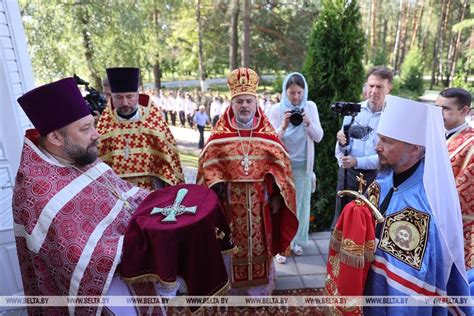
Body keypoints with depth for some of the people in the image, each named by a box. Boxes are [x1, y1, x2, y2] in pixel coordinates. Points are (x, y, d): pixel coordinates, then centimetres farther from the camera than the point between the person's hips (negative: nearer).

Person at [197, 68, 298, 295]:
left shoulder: (268, 134, 1)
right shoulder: (219, 134, -1)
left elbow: (280, 165, 2)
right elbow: (208, 164, 0)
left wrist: (276, 196, -3)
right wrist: (217, 190, -10)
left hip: (260, 199, 1)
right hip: (231, 199, 0)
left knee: (260, 242, 13)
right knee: (234, 244, 11)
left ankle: (261, 285, 36)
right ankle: (234, 284, 34)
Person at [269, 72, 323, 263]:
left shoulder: (311, 107, 1)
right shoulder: (277, 110, -6)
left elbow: (319, 137, -2)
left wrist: (308, 123, -20)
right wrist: (283, 126, -25)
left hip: (303, 165, 3)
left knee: (301, 204, 11)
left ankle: (296, 241, 28)